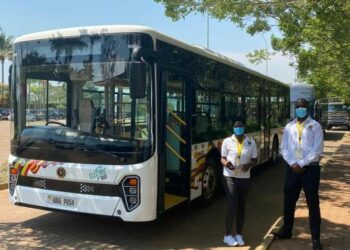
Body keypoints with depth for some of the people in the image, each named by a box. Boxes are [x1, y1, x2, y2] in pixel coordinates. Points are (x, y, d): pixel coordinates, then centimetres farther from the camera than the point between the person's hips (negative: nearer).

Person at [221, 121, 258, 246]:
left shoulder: (251, 142, -1)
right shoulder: (227, 141, -6)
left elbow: (255, 159, 6)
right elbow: (222, 158, 0)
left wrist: (249, 164, -16)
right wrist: (226, 163, -22)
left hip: (244, 178, 3)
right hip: (229, 177, -3)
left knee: (241, 206, 11)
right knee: (233, 206, -7)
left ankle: (239, 234, 25)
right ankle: (227, 235, 8)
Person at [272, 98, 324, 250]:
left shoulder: (315, 126, -3)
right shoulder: (289, 127, 9)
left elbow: (317, 150, -10)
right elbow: (284, 148, 5)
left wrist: (301, 164, -15)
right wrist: (293, 163, -10)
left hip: (310, 169, -4)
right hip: (292, 169, 4)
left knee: (313, 204, 3)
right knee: (289, 202, 12)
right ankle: (286, 231, 29)